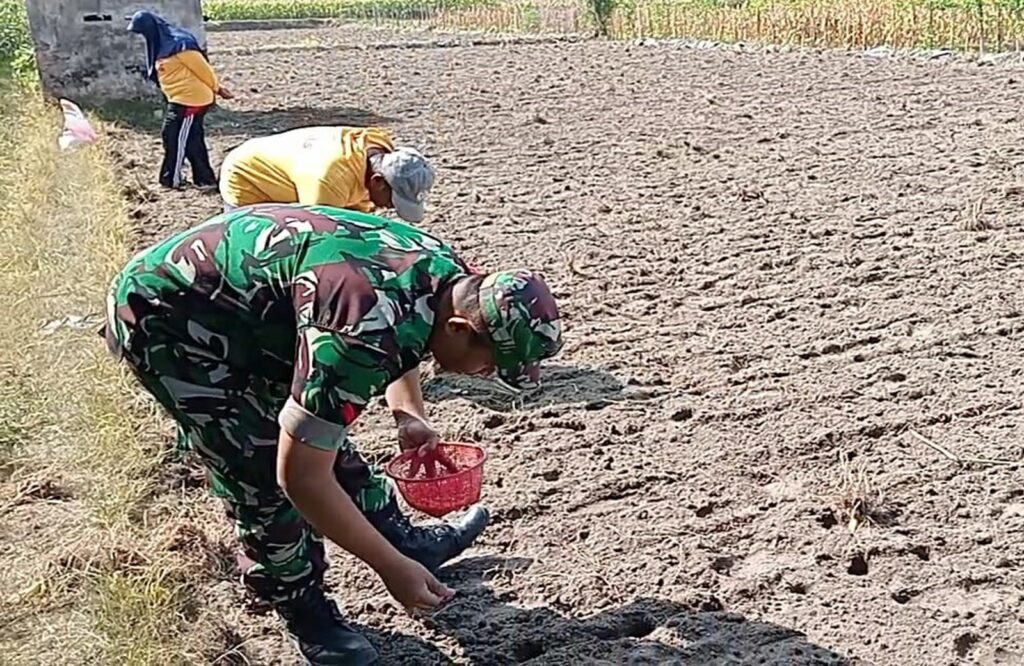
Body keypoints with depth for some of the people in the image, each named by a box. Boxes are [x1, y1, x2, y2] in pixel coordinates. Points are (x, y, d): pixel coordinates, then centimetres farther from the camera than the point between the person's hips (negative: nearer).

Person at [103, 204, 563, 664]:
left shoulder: (445, 272, -8)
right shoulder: (365, 328, -36)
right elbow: (302, 476, -30)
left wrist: (410, 416, 1)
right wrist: (391, 568, -19)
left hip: (233, 298, 9)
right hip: (166, 317, -8)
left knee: (318, 428, 15)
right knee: (263, 474, -8)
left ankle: (403, 539, 32)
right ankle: (305, 612, 14)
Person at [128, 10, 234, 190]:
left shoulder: (178, 44, -20)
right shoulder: (161, 46, 11)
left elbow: (202, 68, -16)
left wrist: (216, 89, -6)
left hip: (190, 100, -10)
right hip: (180, 100, 10)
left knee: (175, 139, -2)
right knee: (192, 140, 13)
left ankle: (171, 180, 9)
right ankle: (204, 179, 20)